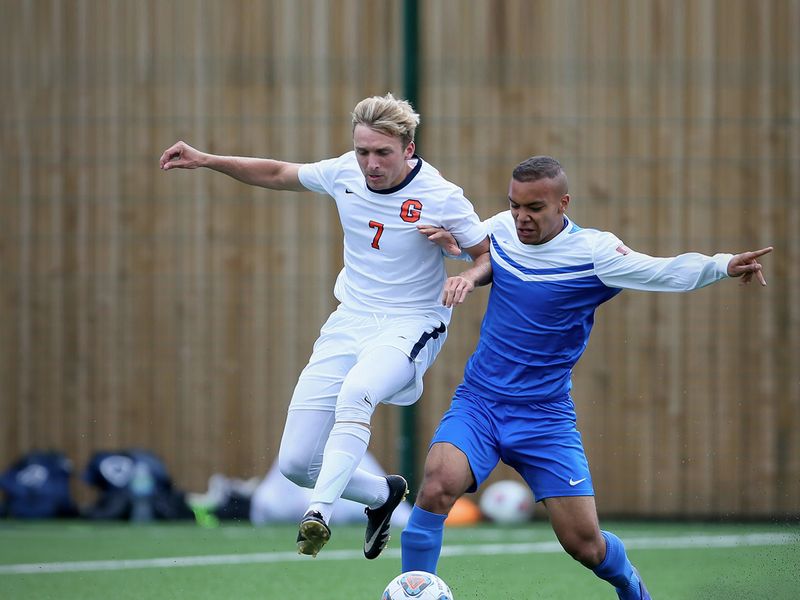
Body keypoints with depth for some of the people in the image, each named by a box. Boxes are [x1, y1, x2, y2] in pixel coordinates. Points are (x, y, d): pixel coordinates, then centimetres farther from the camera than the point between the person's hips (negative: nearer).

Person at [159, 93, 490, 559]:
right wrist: (206, 161, 9)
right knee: (295, 463, -2)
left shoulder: (441, 198, -15)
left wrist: (469, 279, -27)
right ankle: (383, 494, 26)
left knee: (356, 390, -41)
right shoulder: (345, 172, -2)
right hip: (349, 323, 5)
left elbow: (490, 255, -4)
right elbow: (279, 175, 16)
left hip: (410, 325, -5)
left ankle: (319, 514, -43)